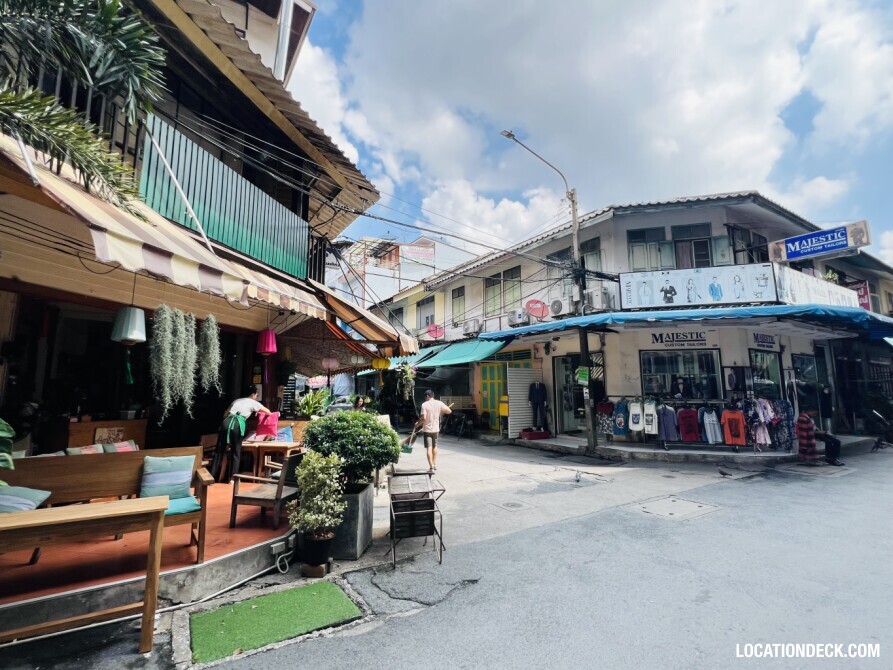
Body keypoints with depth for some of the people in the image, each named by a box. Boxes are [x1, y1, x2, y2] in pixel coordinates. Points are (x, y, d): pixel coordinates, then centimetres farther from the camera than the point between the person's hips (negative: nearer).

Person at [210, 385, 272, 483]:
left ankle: (213, 477, 12)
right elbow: (268, 412, 23)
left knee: (219, 450, 9)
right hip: (237, 424, -4)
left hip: (226, 422, 5)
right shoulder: (253, 402, 17)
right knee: (236, 453, 6)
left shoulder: (236, 400, 30)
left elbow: (225, 414, 30)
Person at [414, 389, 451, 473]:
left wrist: (418, 423, -4)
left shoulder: (424, 404, -13)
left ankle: (431, 467, -9)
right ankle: (435, 465, 30)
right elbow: (449, 411, 0)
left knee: (429, 448, -3)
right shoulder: (439, 403, -2)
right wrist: (441, 412, 17)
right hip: (436, 429, 5)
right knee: (434, 446, 22)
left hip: (427, 429, -4)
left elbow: (424, 418, -20)